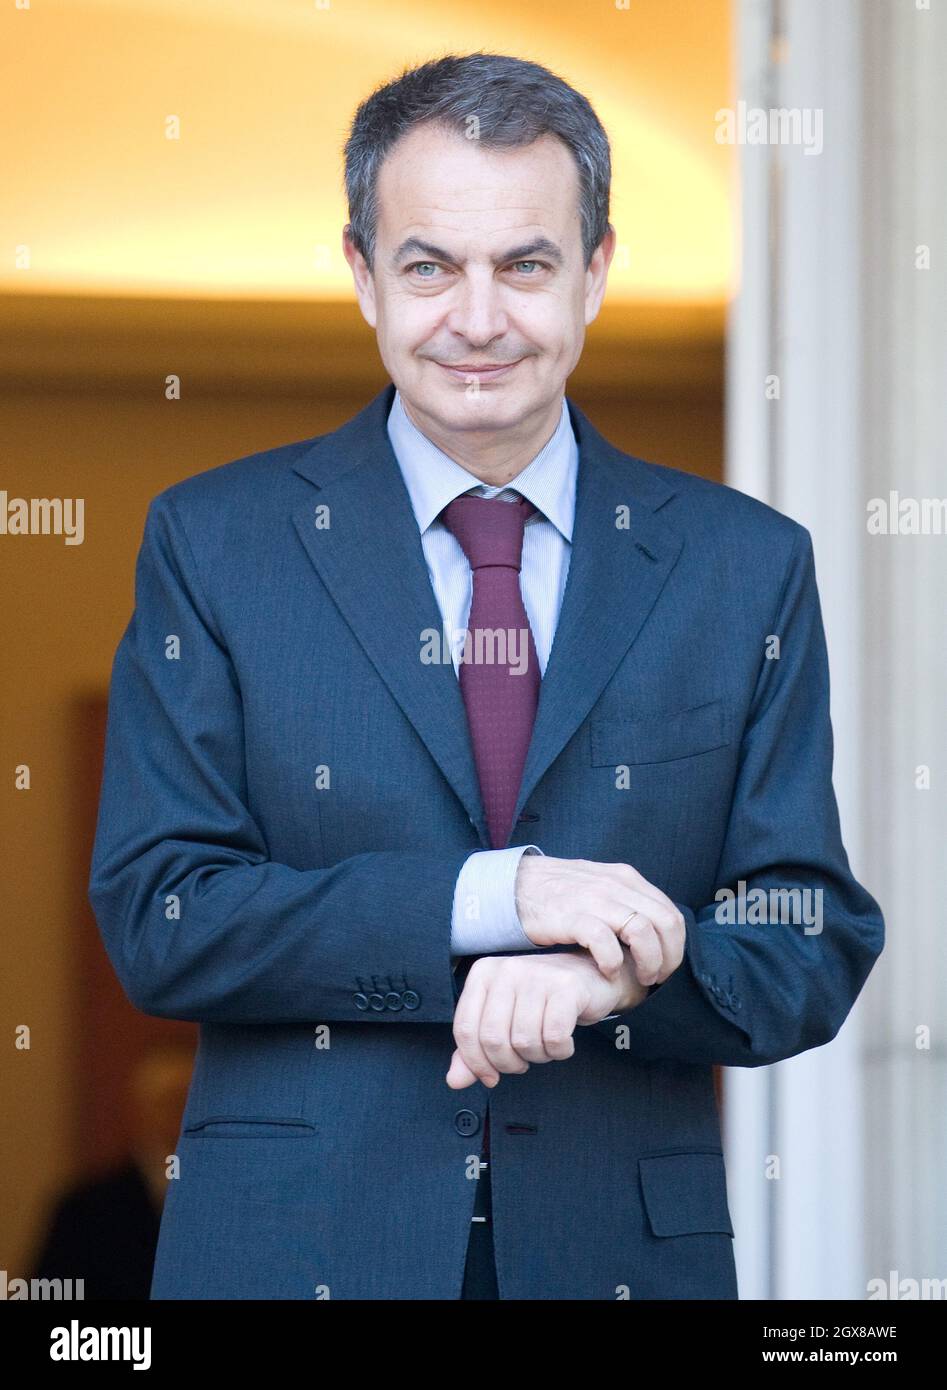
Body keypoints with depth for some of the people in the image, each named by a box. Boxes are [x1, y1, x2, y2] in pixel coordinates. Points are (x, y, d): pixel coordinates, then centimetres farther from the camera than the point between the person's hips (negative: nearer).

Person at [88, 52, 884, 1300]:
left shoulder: (747, 569, 3)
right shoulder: (214, 543, 0)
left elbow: (813, 960, 1)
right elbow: (156, 921, -8)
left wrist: (614, 971, -19)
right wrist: (490, 898, -19)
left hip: (623, 1249, 1)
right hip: (294, 1253, -1)